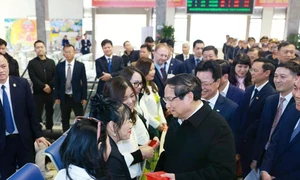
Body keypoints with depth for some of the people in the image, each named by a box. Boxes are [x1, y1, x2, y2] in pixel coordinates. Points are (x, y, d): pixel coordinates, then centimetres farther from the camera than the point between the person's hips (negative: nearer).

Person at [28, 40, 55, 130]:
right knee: (38, 113, -2)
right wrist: (43, 86, -15)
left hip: (50, 92, 3)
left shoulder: (51, 62, 10)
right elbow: (33, 78, -8)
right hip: (38, 92, -3)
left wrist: (49, 86, -11)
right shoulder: (32, 63, 1)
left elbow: (55, 76, 2)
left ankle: (49, 129, 27)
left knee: (50, 112, 12)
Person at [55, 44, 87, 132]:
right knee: (65, 119, 12)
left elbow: (84, 82, -3)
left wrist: (84, 97, -6)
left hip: (77, 97, -2)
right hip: (64, 97, 2)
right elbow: (57, 82, 5)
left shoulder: (80, 65, -3)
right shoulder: (59, 66, 2)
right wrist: (57, 97, 1)